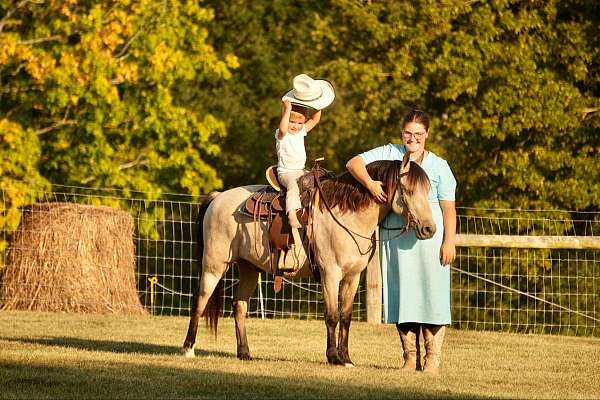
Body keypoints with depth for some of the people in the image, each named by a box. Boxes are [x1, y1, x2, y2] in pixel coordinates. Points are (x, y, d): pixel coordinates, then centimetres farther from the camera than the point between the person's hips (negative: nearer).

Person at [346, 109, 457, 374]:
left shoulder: (439, 166, 5)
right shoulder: (389, 154, 8)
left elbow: (448, 208, 1)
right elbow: (354, 163, 0)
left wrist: (449, 242, -8)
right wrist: (370, 184, -18)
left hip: (430, 236, -2)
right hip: (395, 238, 2)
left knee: (431, 292, -2)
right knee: (402, 294, 5)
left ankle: (433, 358, 2)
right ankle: (410, 358, 12)